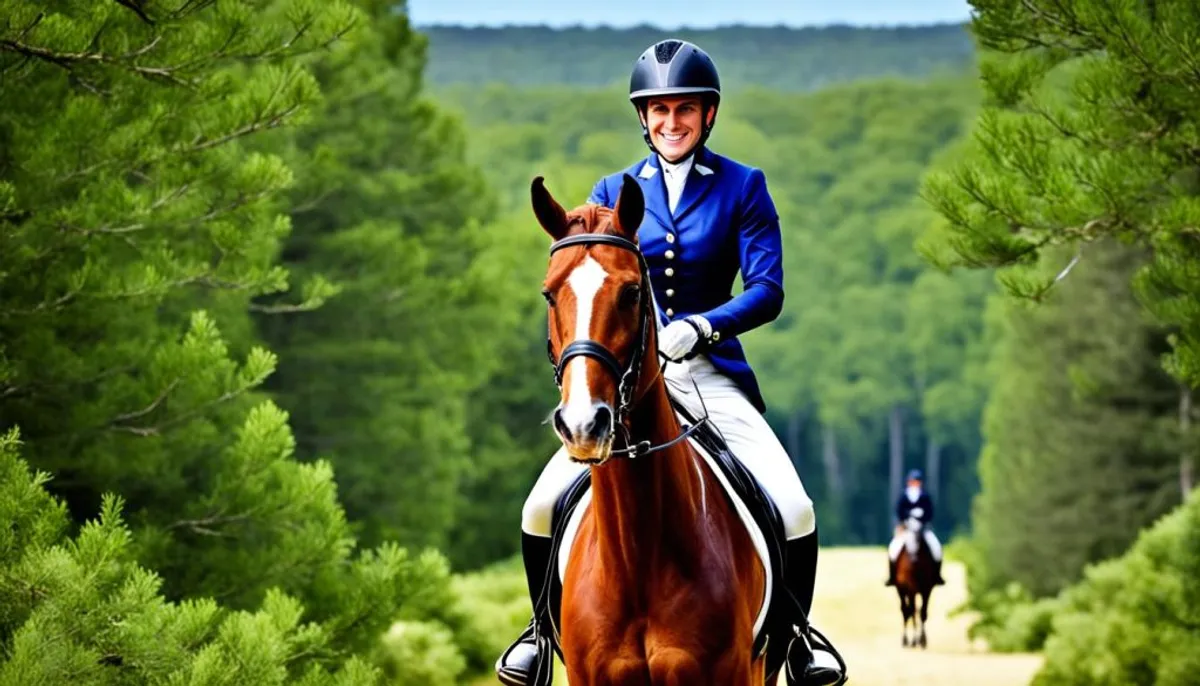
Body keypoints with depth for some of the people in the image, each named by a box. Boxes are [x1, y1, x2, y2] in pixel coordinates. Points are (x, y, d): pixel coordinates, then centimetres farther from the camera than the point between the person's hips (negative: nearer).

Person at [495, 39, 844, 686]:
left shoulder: (743, 188, 3)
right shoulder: (614, 192, 10)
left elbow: (767, 289, -6)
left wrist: (701, 325, -24)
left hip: (713, 374, -2)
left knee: (793, 510, -19)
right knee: (541, 508, -14)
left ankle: (795, 633, 8)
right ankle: (545, 625, 13)